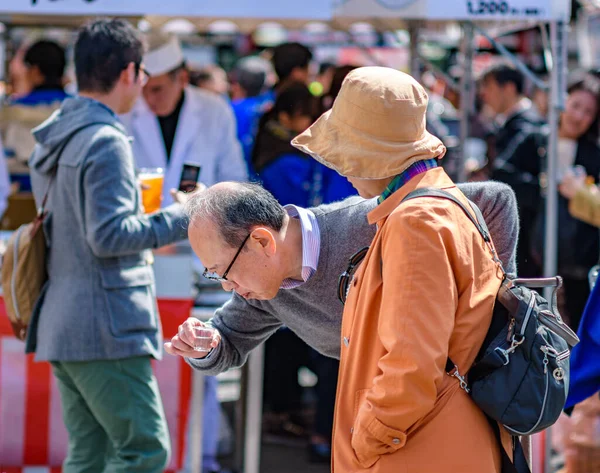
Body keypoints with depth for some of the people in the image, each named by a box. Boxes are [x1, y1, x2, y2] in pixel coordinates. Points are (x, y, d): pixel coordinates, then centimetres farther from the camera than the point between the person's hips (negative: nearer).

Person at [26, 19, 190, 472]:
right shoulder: (105, 142, -14)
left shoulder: (54, 140, 16)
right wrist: (181, 218, -11)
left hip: (63, 326, 10)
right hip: (105, 329, -10)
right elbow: (109, 235, -20)